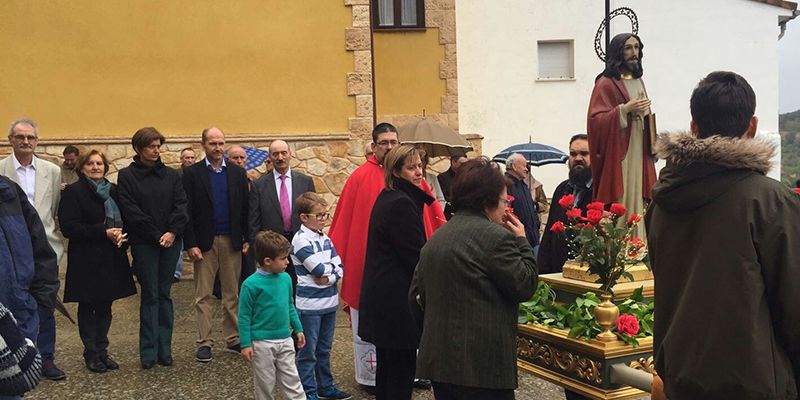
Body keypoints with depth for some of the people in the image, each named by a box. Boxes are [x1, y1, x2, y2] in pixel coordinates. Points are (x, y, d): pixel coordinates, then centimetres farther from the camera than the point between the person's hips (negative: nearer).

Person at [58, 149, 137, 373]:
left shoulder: (113, 191, 10)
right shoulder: (73, 192, -6)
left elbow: (124, 219, 15)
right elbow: (68, 227, -14)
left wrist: (121, 233, -9)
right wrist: (104, 232, -21)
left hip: (111, 259, 5)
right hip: (86, 260, -5)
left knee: (105, 307, 12)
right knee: (87, 307, 6)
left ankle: (102, 350, 22)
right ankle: (91, 354, 15)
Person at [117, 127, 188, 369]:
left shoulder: (171, 175, 9)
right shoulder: (127, 176, 0)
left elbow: (181, 205, 3)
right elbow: (131, 212, -7)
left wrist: (173, 233, -12)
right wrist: (157, 235, -11)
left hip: (170, 241, 3)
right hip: (143, 243, -3)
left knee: (164, 294, 7)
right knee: (150, 295, -1)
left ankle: (164, 349, 13)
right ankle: (149, 352, 7)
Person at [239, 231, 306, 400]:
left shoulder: (286, 278, 1)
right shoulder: (251, 284, -16)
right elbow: (244, 316, -10)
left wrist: (298, 329, 16)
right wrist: (245, 344, -10)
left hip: (285, 340, 5)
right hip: (262, 343, -5)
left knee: (291, 380, 9)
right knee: (265, 383, 10)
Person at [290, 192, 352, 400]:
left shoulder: (325, 238, 8)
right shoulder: (301, 240, -13)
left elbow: (340, 268, 4)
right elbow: (319, 268, -19)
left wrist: (329, 277, -14)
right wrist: (333, 265, -2)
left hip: (329, 302, 7)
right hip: (310, 305, -7)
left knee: (324, 349, 18)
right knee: (308, 351, 4)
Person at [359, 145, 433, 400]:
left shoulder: (386, 198, 13)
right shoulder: (402, 204, -17)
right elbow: (416, 257, -16)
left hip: (380, 295, 10)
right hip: (397, 300, -10)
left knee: (386, 365, 18)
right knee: (402, 369, -2)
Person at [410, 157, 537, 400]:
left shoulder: (436, 238, 11)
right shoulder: (495, 236, -14)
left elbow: (416, 297, 14)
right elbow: (525, 286, -9)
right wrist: (521, 241, 2)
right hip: (482, 365, -8)